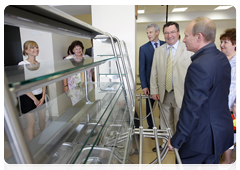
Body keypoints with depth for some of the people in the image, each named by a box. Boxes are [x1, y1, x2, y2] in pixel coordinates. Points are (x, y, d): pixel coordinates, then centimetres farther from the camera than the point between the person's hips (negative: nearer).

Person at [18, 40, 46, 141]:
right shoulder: (22, 64, -11)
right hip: (28, 97, -5)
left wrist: (43, 97, -3)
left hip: (40, 95, 5)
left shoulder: (40, 64, 3)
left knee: (43, 119, 14)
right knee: (31, 123, 3)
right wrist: (34, 99, -13)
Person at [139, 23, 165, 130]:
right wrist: (144, 86, -8)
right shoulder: (143, 48, -1)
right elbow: (142, 69, -3)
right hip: (150, 82, -1)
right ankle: (151, 127, 30)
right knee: (149, 106, 11)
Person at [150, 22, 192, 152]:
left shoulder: (188, 50, -5)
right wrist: (154, 90, 3)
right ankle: (166, 142, 35)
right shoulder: (158, 51, 7)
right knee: (165, 121, 15)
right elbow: (154, 72, 8)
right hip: (164, 93, 3)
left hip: (181, 93, -3)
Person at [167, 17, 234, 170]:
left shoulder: (199, 66, -29)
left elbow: (192, 109, -28)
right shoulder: (222, 58, 2)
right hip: (223, 130, 9)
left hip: (202, 137, -8)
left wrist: (176, 140, -17)